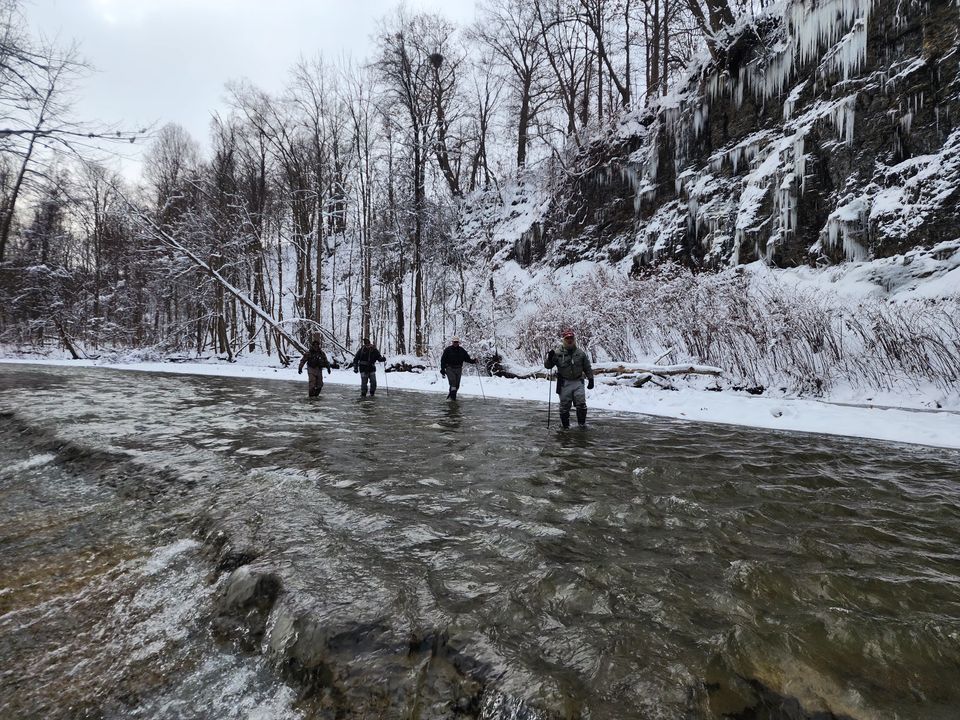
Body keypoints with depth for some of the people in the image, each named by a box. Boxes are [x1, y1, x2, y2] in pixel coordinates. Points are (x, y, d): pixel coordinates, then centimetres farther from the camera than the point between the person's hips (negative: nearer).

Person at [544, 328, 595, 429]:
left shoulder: (580, 353, 4)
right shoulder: (557, 353, -3)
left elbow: (588, 367, 12)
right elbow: (547, 366, -3)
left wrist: (590, 379, 8)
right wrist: (549, 358, -22)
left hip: (578, 382, 1)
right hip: (564, 383, -1)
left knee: (581, 403, -4)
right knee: (564, 405, 5)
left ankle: (582, 423, 11)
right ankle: (564, 424, 19)